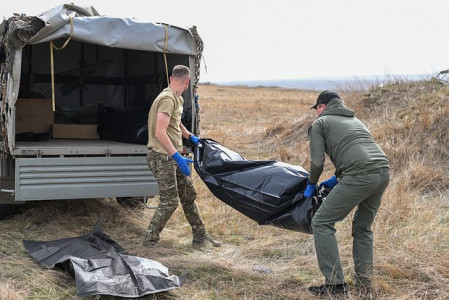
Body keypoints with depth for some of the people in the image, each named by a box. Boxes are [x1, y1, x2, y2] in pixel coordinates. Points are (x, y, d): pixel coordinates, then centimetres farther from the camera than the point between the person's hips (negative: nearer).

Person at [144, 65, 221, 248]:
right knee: (170, 202, -8)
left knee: (188, 195, 14)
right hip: (162, 157, -10)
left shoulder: (178, 99, 13)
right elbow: (160, 133, -27)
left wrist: (190, 137, 24)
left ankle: (200, 237, 24)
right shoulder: (167, 99, -19)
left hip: (173, 157, 10)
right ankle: (149, 241, 4)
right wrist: (177, 156, -28)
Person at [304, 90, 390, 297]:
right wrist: (337, 179, 37)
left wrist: (311, 184, 20)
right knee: (363, 227, 24)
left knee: (322, 222, 2)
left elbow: (317, 162, 2)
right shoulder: (354, 120, 33)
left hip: (360, 177, -8)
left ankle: (335, 284, -2)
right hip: (383, 171, 8)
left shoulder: (320, 123, 11)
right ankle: (364, 283, 24)